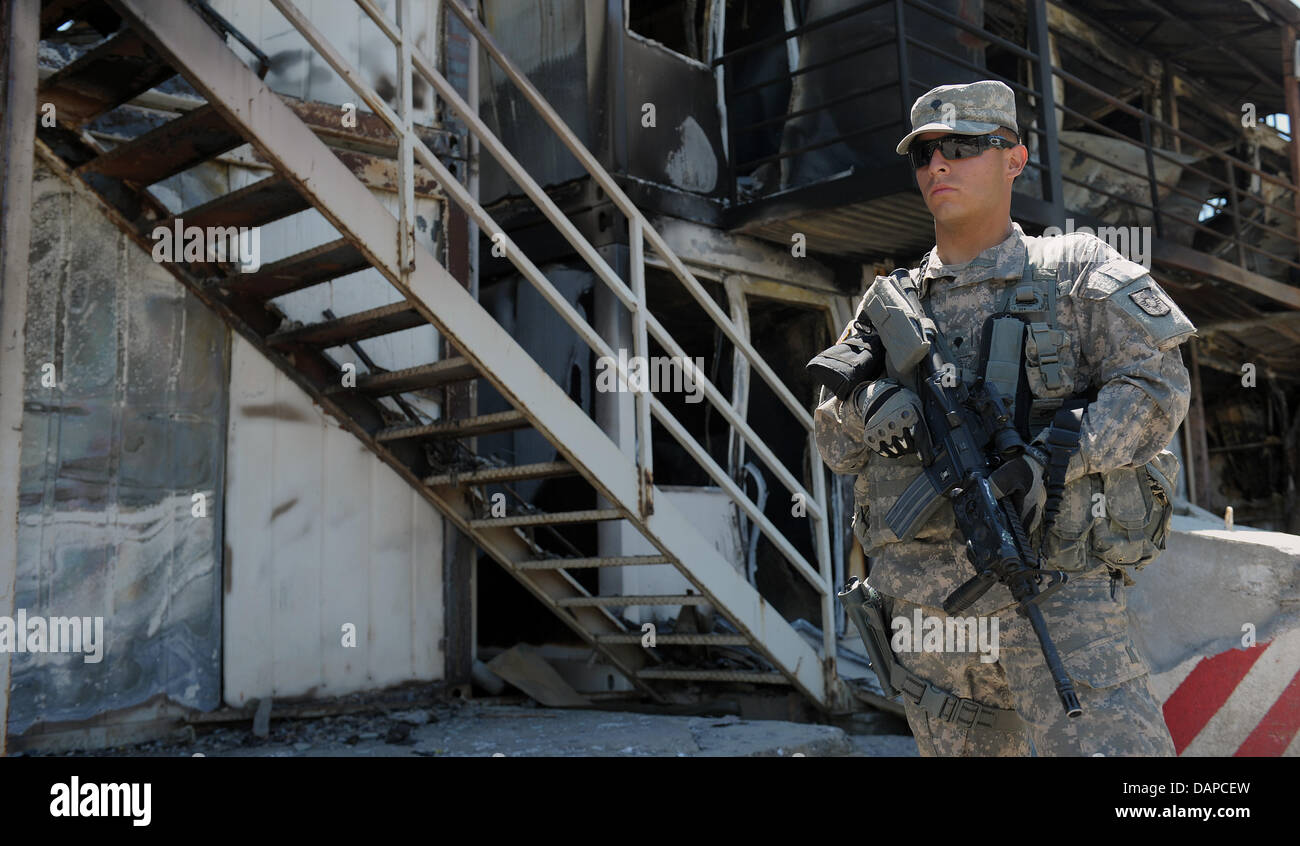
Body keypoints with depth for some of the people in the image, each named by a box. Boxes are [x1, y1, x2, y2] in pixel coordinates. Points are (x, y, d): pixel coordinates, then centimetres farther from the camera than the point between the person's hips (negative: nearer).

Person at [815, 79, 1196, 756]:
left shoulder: (1075, 271, 5)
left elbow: (1156, 384, -6)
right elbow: (835, 447, 12)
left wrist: (1048, 460, -20)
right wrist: (864, 405, -12)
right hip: (924, 602, 4)